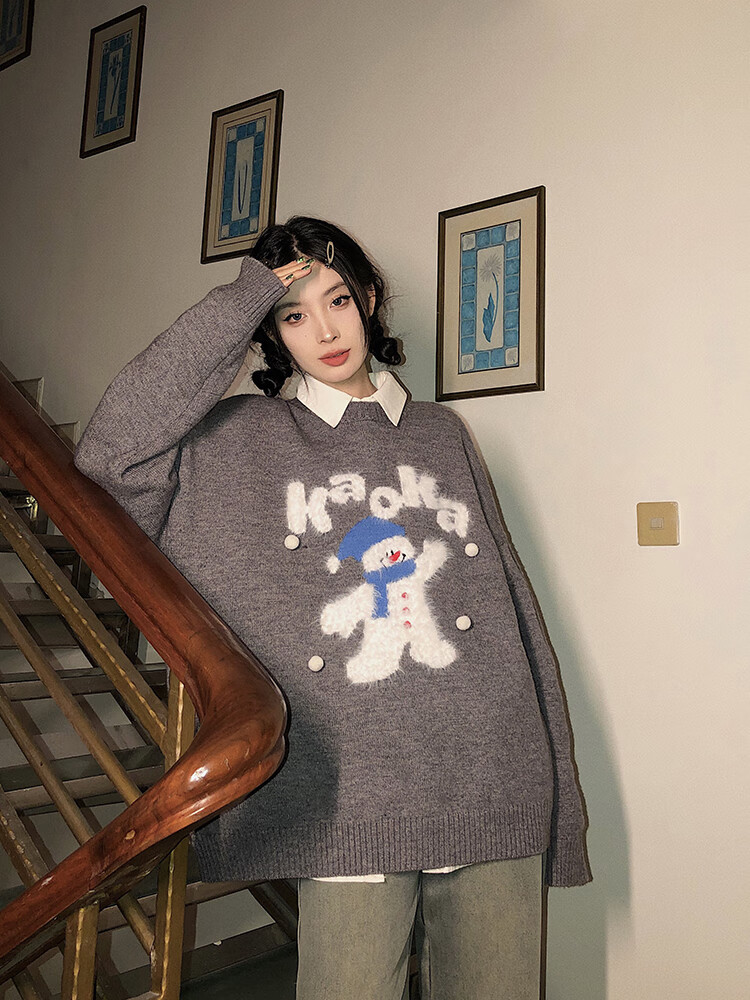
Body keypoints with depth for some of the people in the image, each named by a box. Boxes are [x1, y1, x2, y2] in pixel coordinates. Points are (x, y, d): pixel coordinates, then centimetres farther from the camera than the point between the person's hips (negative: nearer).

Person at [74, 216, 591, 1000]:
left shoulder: (442, 435, 12)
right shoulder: (241, 443, 6)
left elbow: (511, 602, 11)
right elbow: (110, 452, -13)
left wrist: (556, 790, 8)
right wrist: (240, 300, -7)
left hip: (493, 790, 3)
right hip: (352, 805, -2)